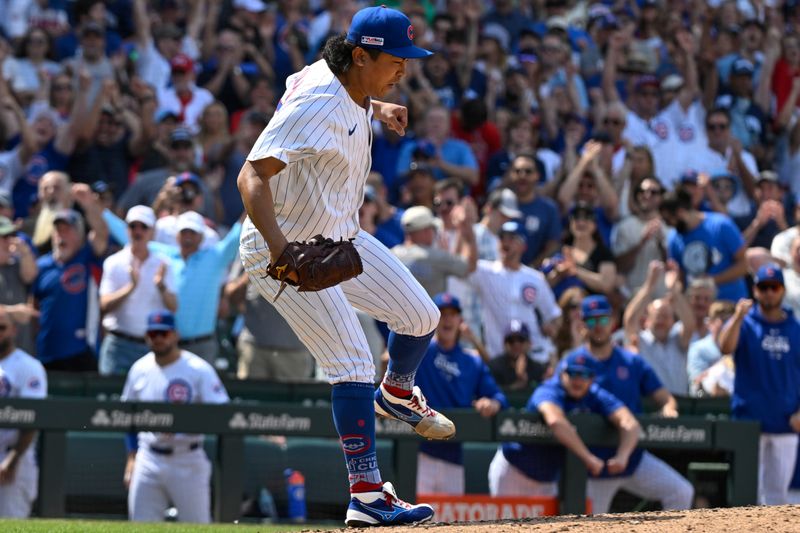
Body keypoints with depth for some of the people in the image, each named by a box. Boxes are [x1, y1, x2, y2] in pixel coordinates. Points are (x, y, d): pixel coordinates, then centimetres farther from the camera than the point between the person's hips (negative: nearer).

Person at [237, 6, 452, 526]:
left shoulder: (347, 86, -2)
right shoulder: (317, 104, -30)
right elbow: (253, 175, -38)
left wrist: (377, 107, 16)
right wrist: (279, 248, -52)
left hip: (340, 236, 9)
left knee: (421, 315, 12)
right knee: (353, 364, -16)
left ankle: (396, 394, 43)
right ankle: (367, 497, -16)